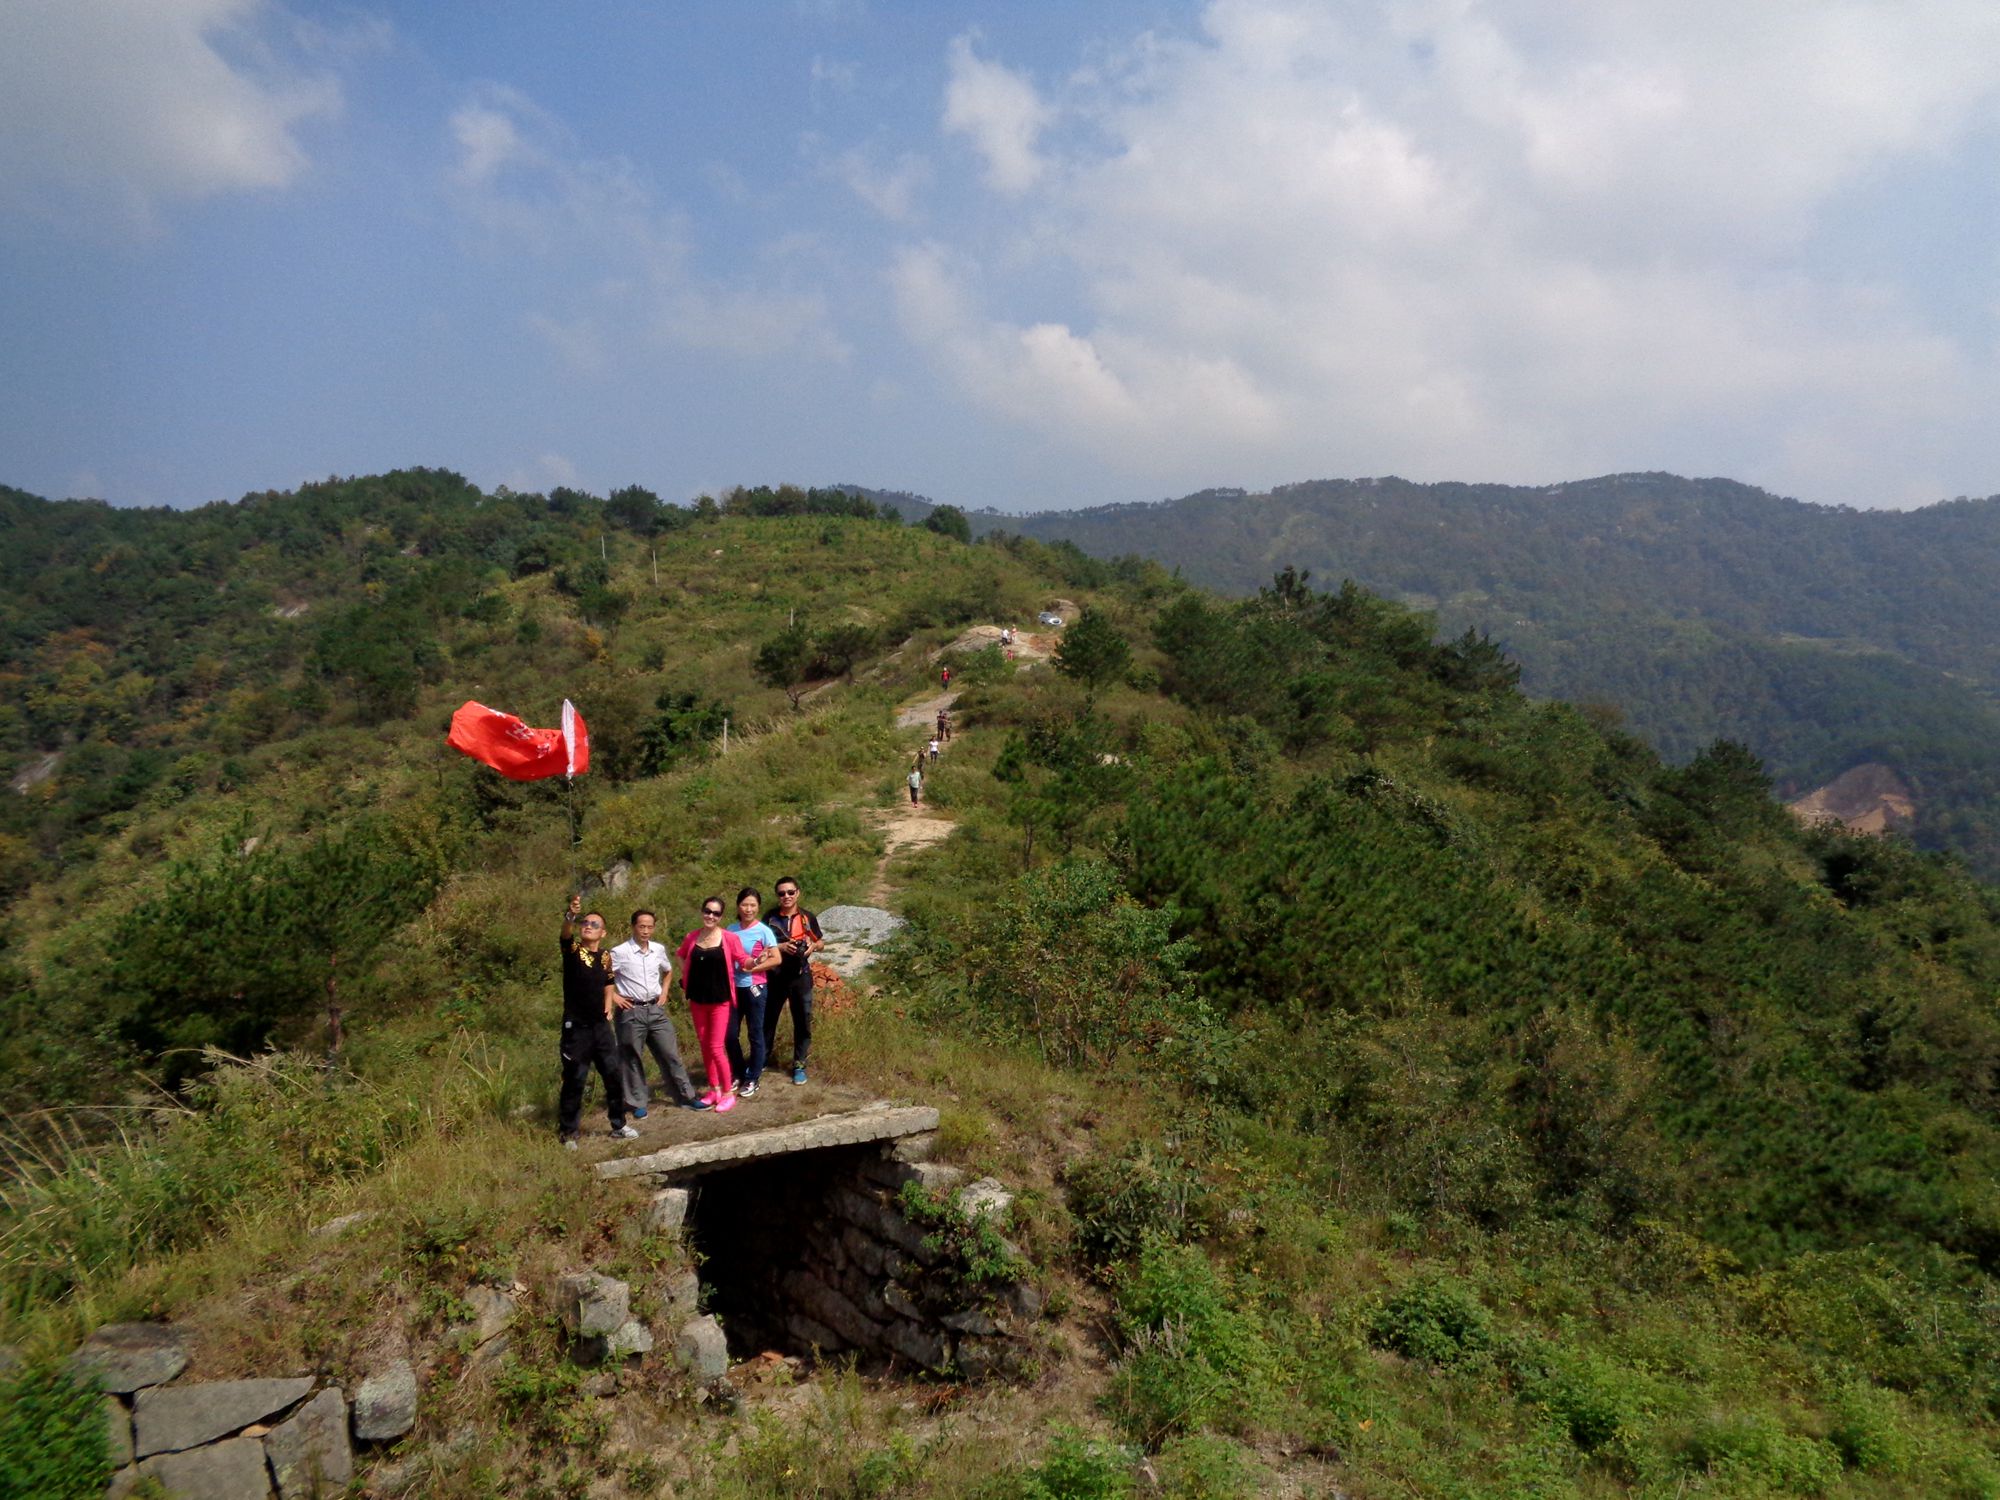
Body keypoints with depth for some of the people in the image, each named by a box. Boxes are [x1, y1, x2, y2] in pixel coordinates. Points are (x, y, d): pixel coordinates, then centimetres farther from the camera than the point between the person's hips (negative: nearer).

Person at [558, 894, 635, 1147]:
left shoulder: (605, 956, 6)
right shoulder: (572, 950, -9)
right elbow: (566, 934, -32)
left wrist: (608, 1006, 8)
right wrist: (570, 915, -52)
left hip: (601, 1025, 5)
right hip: (576, 1028, -5)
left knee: (614, 1075, 10)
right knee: (574, 1081, 1)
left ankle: (618, 1125, 26)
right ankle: (568, 1133, 14)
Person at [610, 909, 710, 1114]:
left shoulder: (659, 950, 5)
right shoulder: (619, 952, -12)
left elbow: (668, 971, 25)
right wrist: (613, 997, -10)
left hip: (656, 1009, 4)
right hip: (631, 1012, -4)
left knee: (670, 1055, 8)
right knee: (632, 1059, 6)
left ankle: (687, 1097, 15)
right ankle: (637, 1103, 18)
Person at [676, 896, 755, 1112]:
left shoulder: (729, 938, -13)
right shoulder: (691, 938, -1)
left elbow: (743, 960, -6)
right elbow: (681, 956, 18)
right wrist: (685, 978, 7)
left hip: (720, 1000, -4)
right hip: (697, 1000, 4)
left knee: (716, 1047, -6)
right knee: (704, 1045, 13)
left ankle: (728, 1094, 8)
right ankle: (714, 1089, 27)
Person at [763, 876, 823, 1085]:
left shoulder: (807, 917, 0)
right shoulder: (770, 918, -4)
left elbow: (820, 941, 11)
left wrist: (812, 945, -11)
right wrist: (780, 946, -18)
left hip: (801, 976, 1)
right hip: (775, 976, -1)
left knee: (803, 1022, 6)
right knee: (768, 1019, 10)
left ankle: (799, 1065, 18)